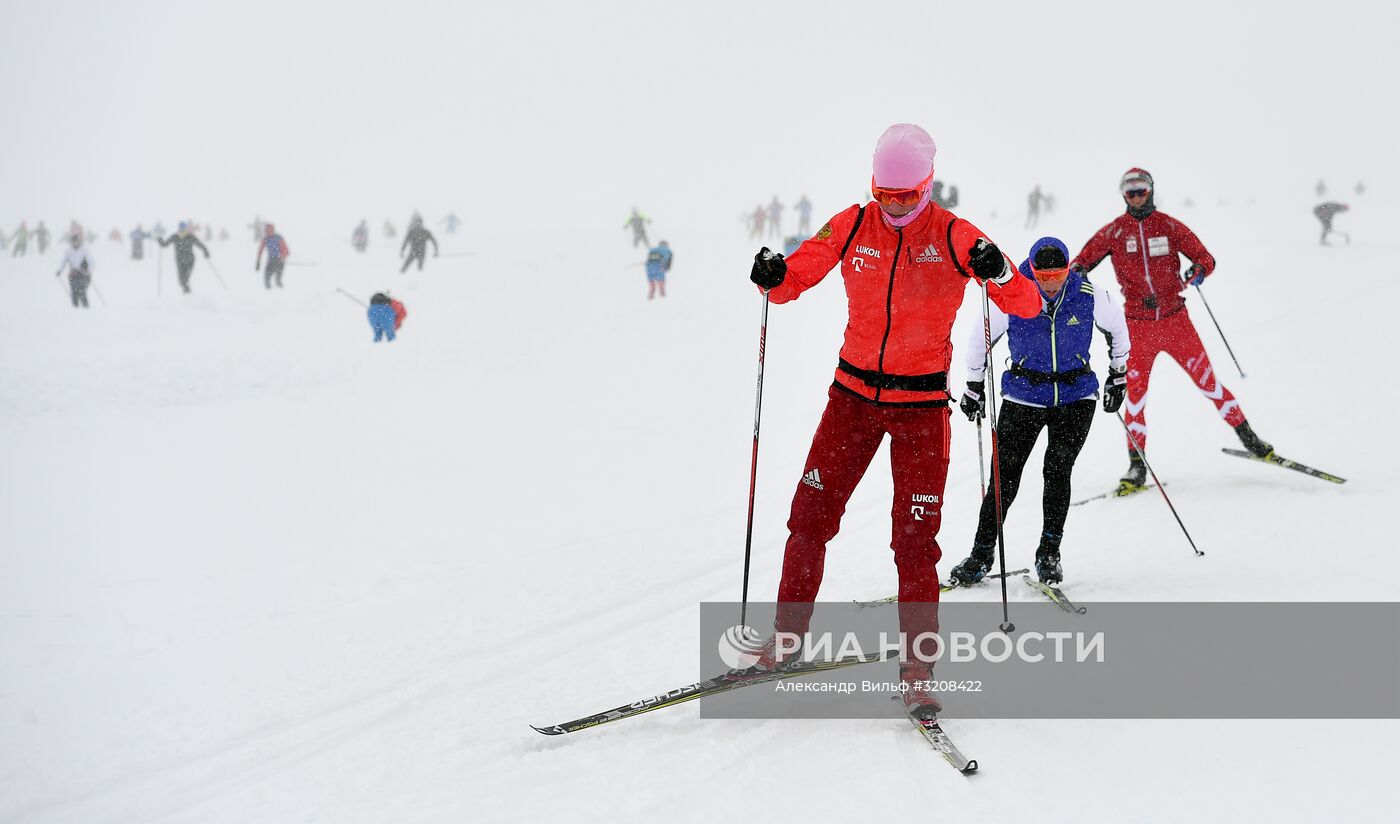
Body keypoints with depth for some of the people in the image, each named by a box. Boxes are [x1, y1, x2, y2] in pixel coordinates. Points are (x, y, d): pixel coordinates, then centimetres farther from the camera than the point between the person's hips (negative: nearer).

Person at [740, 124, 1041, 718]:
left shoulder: (954, 237, -9)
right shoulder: (852, 226, -1)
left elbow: (1028, 307, -12)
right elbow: (796, 276, 6)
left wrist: (998, 273, -33)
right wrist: (773, 278, -18)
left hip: (921, 405, -3)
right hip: (853, 392, 3)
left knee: (915, 539, -4)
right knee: (810, 516, 2)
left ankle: (917, 672, 5)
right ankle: (785, 642, 18)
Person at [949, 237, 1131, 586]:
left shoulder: (1090, 297, -10)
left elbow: (1117, 329, 11)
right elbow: (980, 339, 4)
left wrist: (1118, 375, 18)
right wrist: (974, 387, 11)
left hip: (1076, 397, 0)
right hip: (1024, 397, 0)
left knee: (1058, 469, -12)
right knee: (1005, 476, -5)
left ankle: (1049, 553, 2)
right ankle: (982, 553, 7)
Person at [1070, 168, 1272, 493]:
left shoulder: (1170, 227, 2)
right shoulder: (1114, 232, 3)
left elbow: (1205, 258, 4)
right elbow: (1083, 259, 7)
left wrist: (1199, 271, -20)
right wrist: (1077, 271, -17)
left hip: (1175, 318, 0)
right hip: (1138, 324, 0)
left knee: (1206, 378, 0)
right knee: (1136, 391, -5)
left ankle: (1246, 435, 15)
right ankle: (1137, 465, 3)